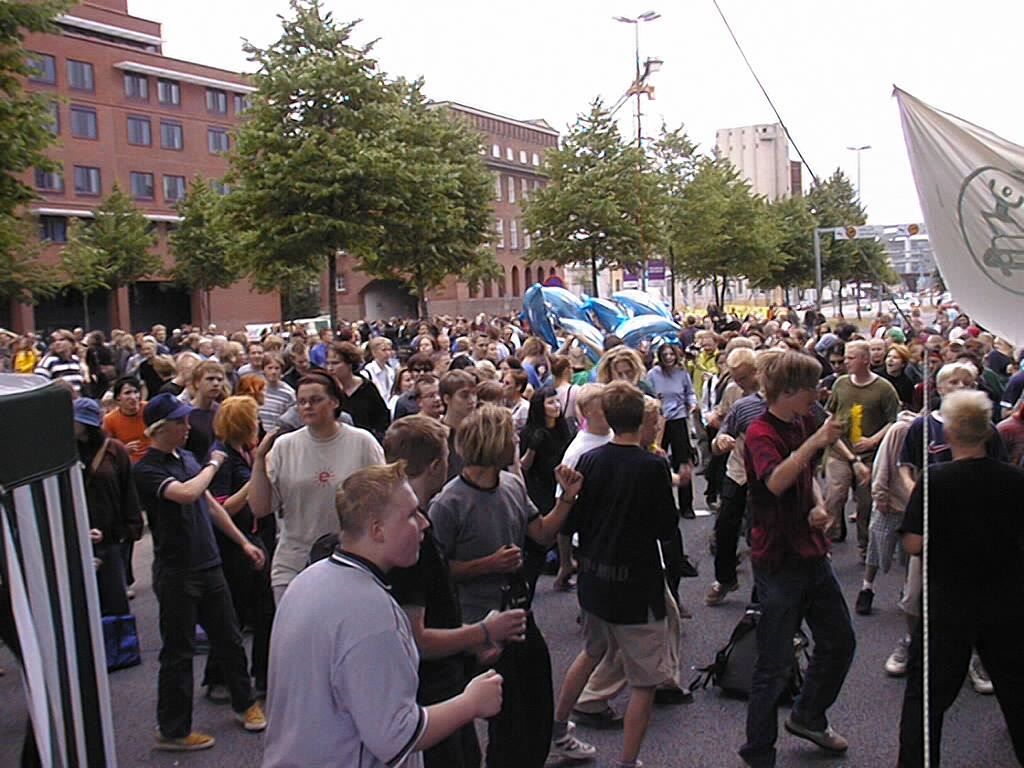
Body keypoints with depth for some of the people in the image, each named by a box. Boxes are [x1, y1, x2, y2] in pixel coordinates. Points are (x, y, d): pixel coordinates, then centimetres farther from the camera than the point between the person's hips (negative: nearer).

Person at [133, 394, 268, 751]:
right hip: (177, 573, -7)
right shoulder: (146, 469, -15)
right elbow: (186, 493, -32)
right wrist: (213, 464, -15)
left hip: (208, 565, 7)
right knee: (178, 653, 4)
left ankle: (244, 703, 33)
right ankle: (172, 730, 19)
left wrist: (243, 541, 18)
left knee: (229, 640, 16)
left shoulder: (186, 457, 9)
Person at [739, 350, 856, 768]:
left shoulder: (803, 424, 8)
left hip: (812, 551, 8)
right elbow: (775, 482, -36)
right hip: (778, 558, -8)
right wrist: (815, 441, -38)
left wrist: (819, 507, 3)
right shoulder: (761, 432, -17)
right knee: (775, 665, 1)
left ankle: (808, 716, 42)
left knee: (840, 642, 20)